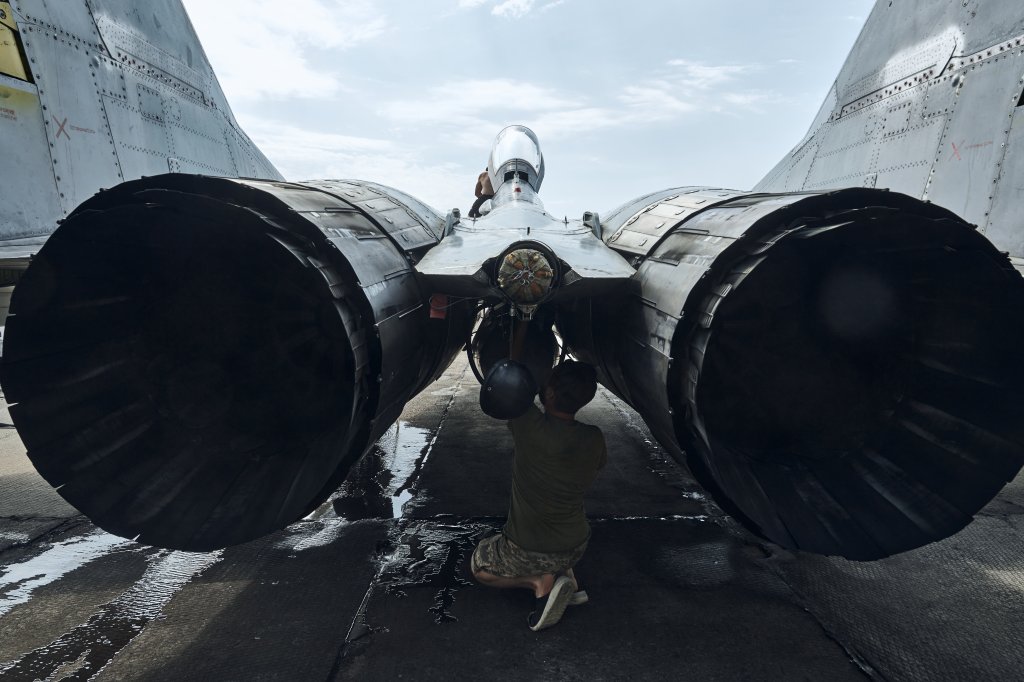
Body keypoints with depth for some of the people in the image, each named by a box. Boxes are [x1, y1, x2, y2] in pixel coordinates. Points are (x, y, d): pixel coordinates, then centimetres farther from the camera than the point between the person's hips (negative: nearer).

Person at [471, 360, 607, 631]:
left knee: (479, 565, 24)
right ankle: (563, 574, 10)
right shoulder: (593, 439, -16)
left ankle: (539, 581, 0)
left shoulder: (531, 426, -29)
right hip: (576, 548, 5)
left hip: (528, 554, -5)